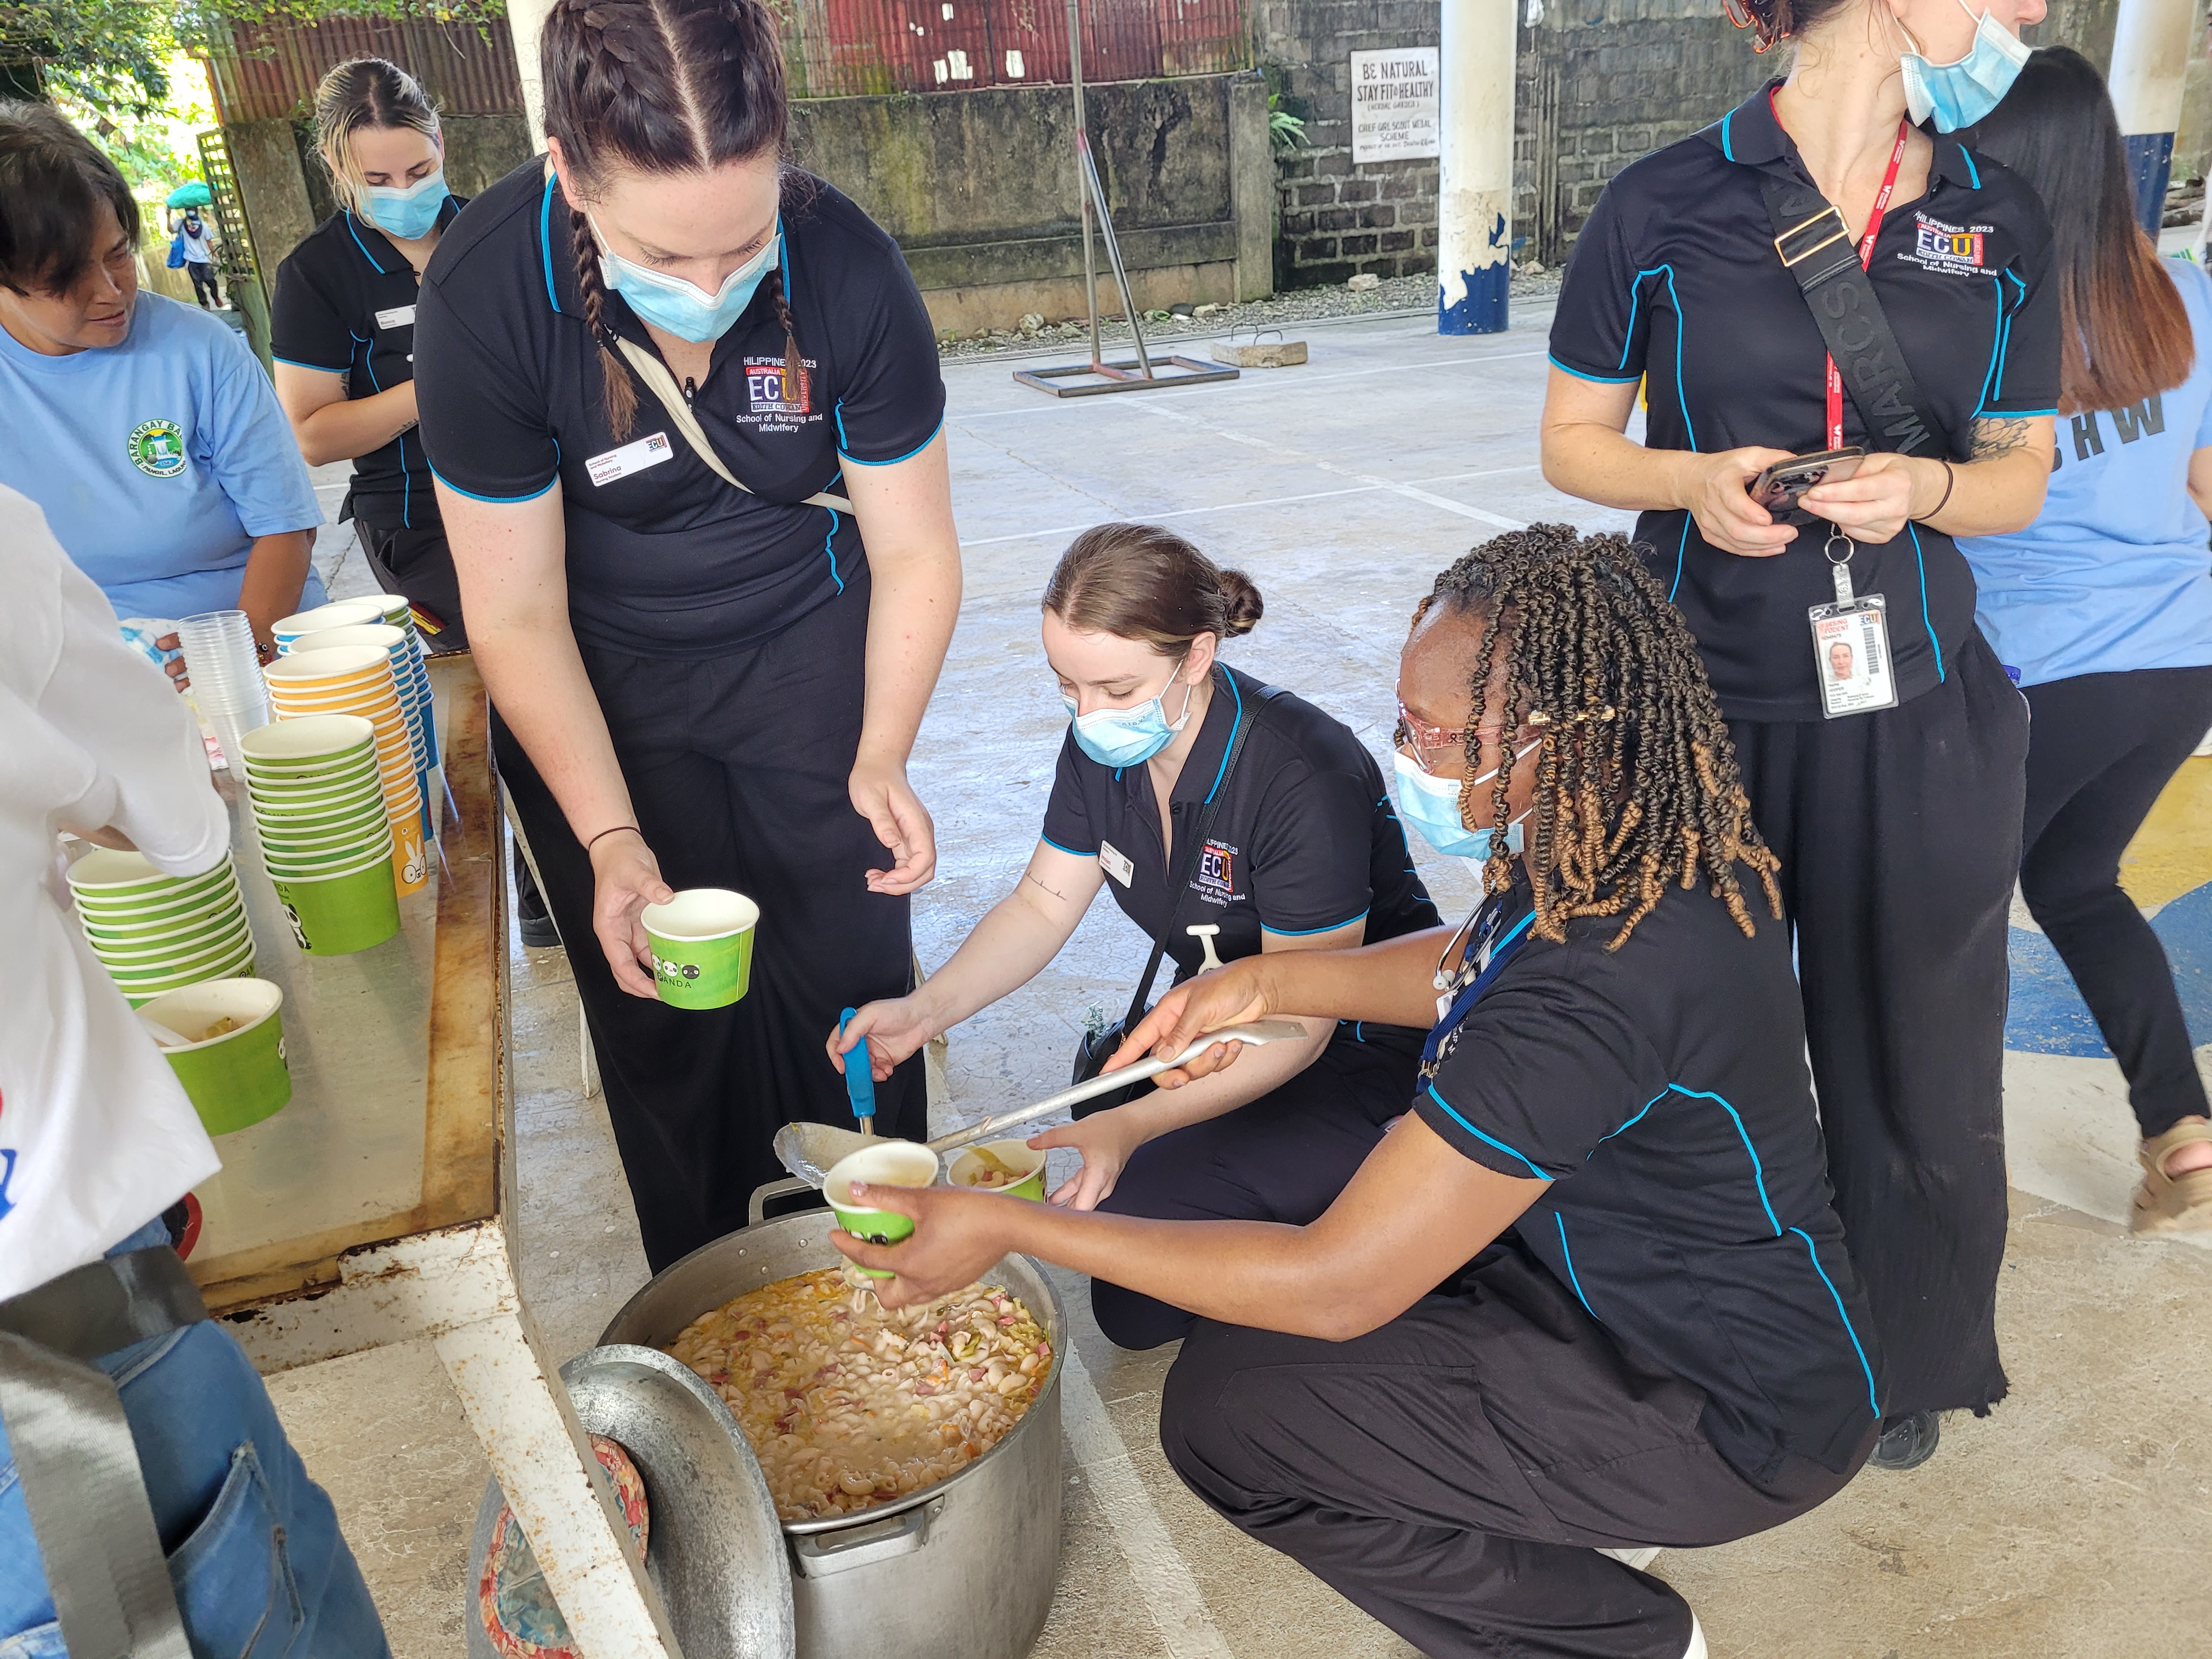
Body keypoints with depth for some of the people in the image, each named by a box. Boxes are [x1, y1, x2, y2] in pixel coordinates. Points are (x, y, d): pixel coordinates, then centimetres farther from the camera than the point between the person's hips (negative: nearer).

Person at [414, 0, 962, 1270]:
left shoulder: (847, 270, -23)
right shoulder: (487, 294, -26)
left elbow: (913, 551, -11)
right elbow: (517, 615, -17)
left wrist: (882, 759, -21)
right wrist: (610, 838, -24)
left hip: (807, 650, 1)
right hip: (599, 685, 0)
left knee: (854, 973, 3)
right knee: (662, 1005, 5)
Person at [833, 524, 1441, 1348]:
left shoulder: (1305, 779, -30)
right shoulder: (1104, 745, -9)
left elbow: (1301, 1024, -26)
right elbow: (1041, 906, 1)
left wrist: (1134, 1123, -36)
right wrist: (926, 1010, -16)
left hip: (1355, 1046, -6)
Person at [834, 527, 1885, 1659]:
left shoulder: (1605, 987, -36)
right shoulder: (1642, 833, -8)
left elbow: (1335, 1287, -30)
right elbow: (1474, 966, 13)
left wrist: (1009, 1227, -23)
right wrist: (1269, 983, -1)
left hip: (1741, 1415, -9)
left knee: (1225, 1405, -13)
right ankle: (1575, 1503, 17)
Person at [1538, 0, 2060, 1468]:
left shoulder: (2003, 225, 4)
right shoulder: (1666, 207, -4)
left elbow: (2019, 478, 10)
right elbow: (1574, 441, 3)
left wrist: (1923, 488, -13)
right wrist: (1693, 480, -17)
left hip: (1910, 714, 2)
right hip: (1699, 704, -2)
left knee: (1914, 1057, 11)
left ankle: (1912, 1359, 38)